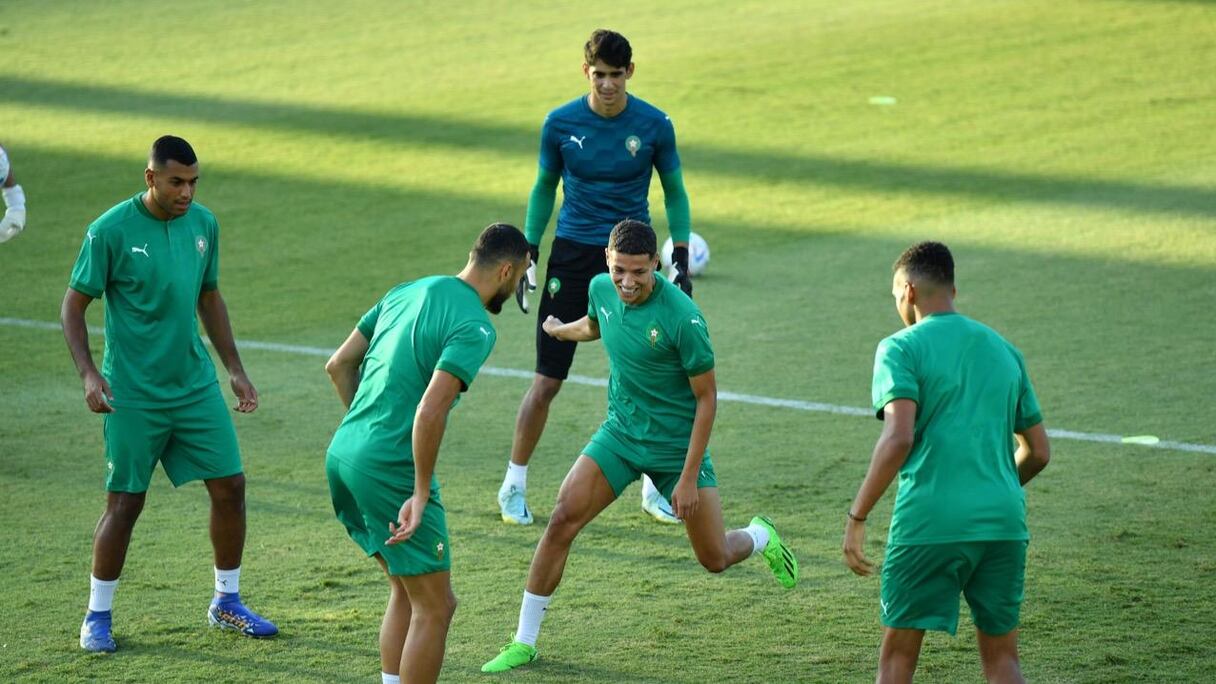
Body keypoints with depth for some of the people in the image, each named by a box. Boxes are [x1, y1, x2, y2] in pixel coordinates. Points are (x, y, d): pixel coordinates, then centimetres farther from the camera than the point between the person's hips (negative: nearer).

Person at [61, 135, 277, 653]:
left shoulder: (204, 223, 4)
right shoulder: (111, 231, -12)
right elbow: (73, 306, -6)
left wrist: (234, 368, 14)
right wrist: (88, 373, -18)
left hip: (196, 385, 5)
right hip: (133, 393, -5)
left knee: (229, 485, 3)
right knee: (125, 504, -1)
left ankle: (226, 603, 21)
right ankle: (97, 617, 14)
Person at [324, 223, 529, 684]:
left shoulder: (408, 292, 13)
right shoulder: (475, 327, -11)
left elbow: (338, 365, 17)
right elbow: (431, 409, -23)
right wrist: (421, 494, -18)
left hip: (342, 454, 9)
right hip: (390, 469, -9)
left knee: (407, 590, 21)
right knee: (435, 607, 2)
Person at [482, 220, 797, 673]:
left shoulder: (682, 317, -25)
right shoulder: (601, 289, -8)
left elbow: (706, 398, -17)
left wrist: (689, 478, -19)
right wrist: (559, 330, 40)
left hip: (677, 445, -4)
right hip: (620, 432, 4)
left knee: (715, 560, 3)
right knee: (562, 521, -12)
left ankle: (761, 537, 41)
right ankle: (524, 642, -2)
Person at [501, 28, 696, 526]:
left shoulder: (654, 125, -5)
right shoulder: (560, 123, -5)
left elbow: (674, 192, 7)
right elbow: (544, 189, 8)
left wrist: (681, 260, 0)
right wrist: (529, 255, 5)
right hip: (573, 255, -1)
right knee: (547, 380, -2)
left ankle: (653, 488, 15)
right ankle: (514, 487, 11)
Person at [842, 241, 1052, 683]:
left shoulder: (901, 348, -2)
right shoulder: (1003, 350, 16)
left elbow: (899, 438, -16)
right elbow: (1038, 452, 18)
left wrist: (857, 518, -13)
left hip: (929, 521, -5)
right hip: (1004, 522, 5)